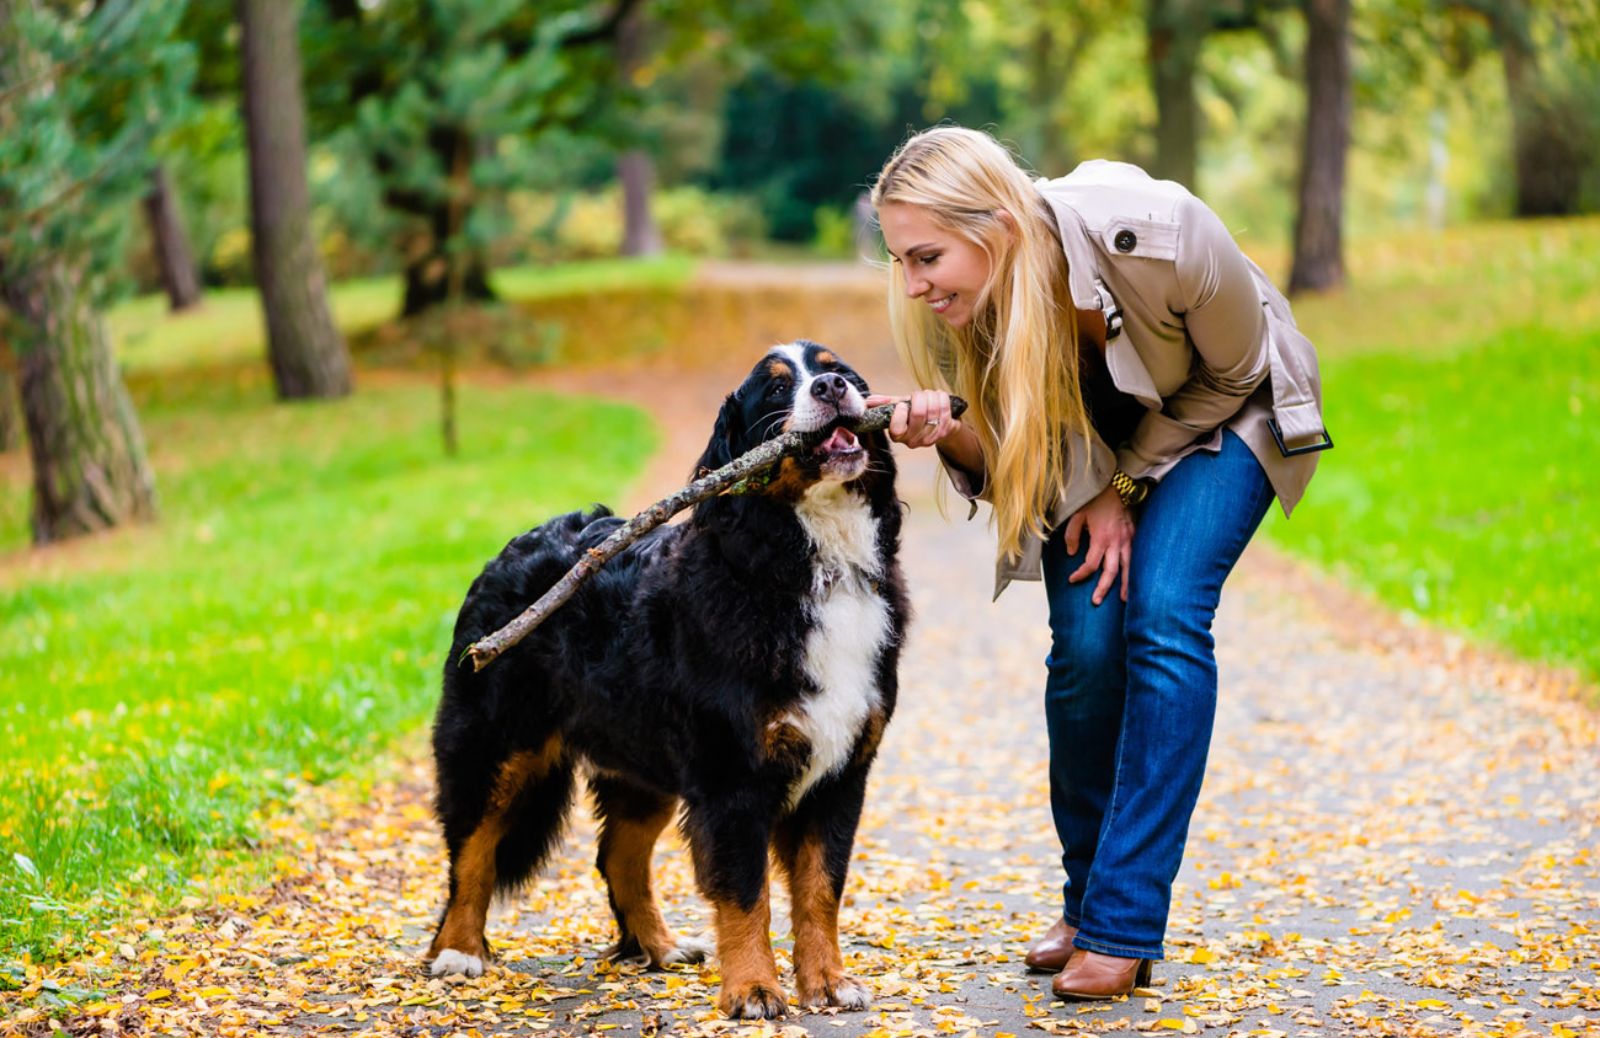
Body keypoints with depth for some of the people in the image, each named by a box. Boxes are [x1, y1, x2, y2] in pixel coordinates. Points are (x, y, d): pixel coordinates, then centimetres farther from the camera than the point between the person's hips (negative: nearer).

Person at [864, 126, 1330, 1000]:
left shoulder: (1153, 235, -38)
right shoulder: (956, 305, -26)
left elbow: (1231, 374, -18)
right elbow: (1003, 464, -13)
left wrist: (1125, 486, -16)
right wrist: (947, 433, -35)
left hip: (1220, 414, -3)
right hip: (1089, 432, 3)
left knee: (1163, 617, -21)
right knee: (1085, 642, -12)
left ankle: (1123, 927, -16)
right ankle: (1085, 900, 8)